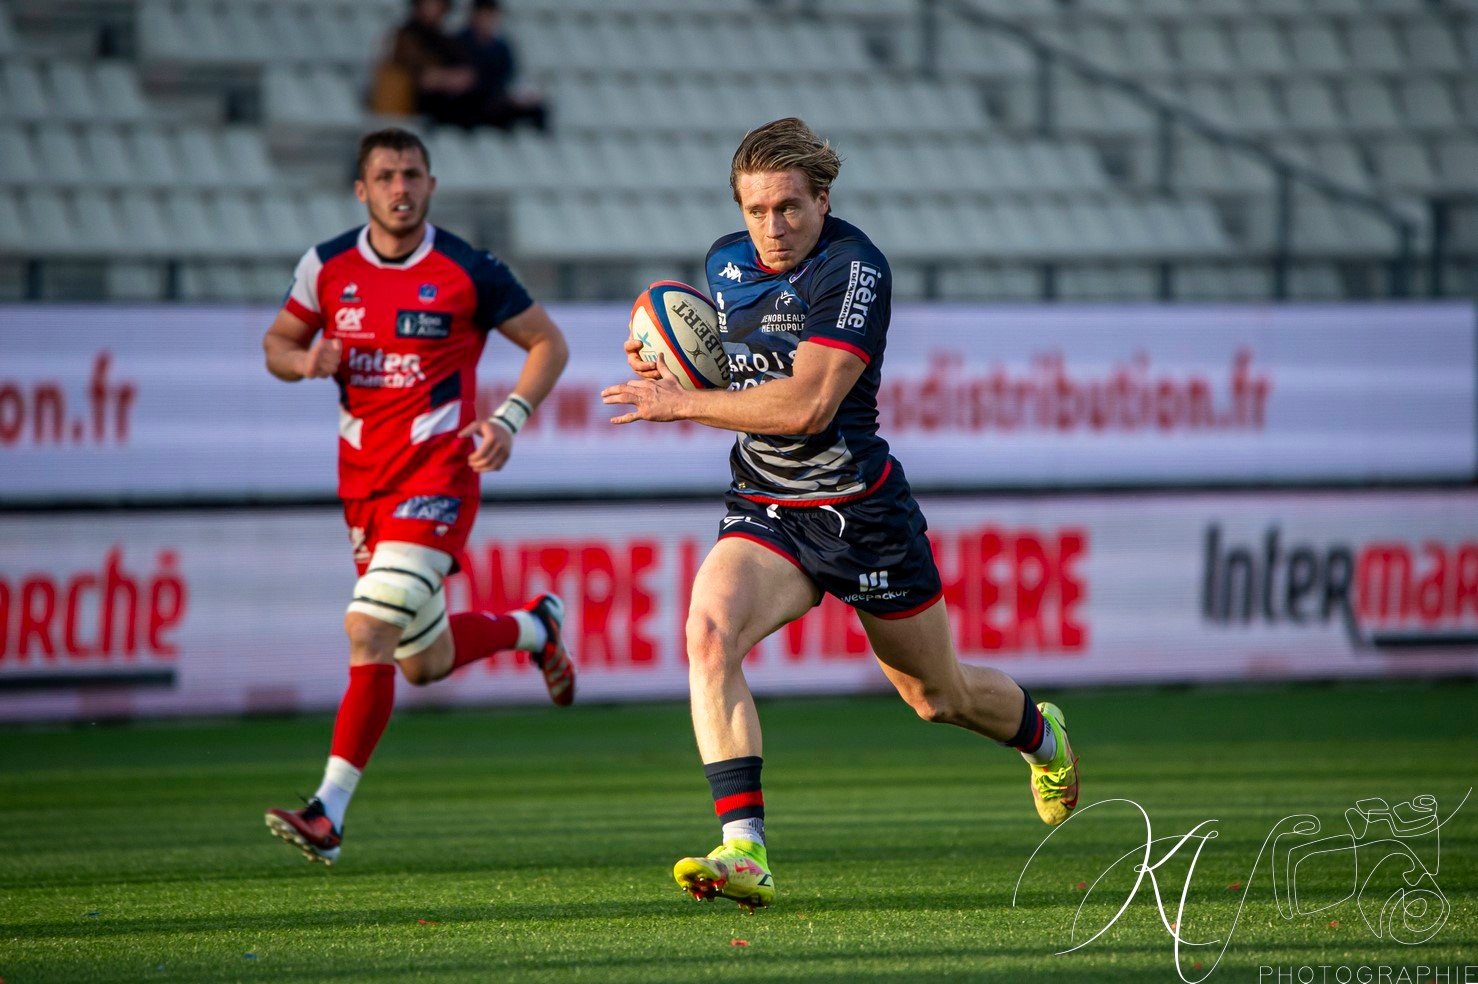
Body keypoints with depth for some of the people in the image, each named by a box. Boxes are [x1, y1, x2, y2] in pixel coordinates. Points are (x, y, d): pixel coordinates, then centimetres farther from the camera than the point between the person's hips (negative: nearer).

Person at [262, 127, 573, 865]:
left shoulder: (467, 273, -7)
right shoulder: (329, 267, 3)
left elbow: (548, 343, 3)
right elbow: (277, 343, 16)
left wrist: (509, 420, -12)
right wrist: (305, 360, -8)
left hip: (436, 475, -5)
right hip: (364, 480, 6)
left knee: (368, 630, -21)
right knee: (425, 661, 13)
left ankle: (329, 811, -18)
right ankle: (534, 626, 44)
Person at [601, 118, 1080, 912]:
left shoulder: (853, 269, -20)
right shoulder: (726, 264, 2)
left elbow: (807, 405, -28)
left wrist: (683, 405, -25)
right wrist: (670, 369, -2)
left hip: (859, 511, -4)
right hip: (763, 512, 5)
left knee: (937, 693, 14)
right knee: (709, 629, -27)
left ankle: (1041, 735, 52)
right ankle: (744, 852, -32)